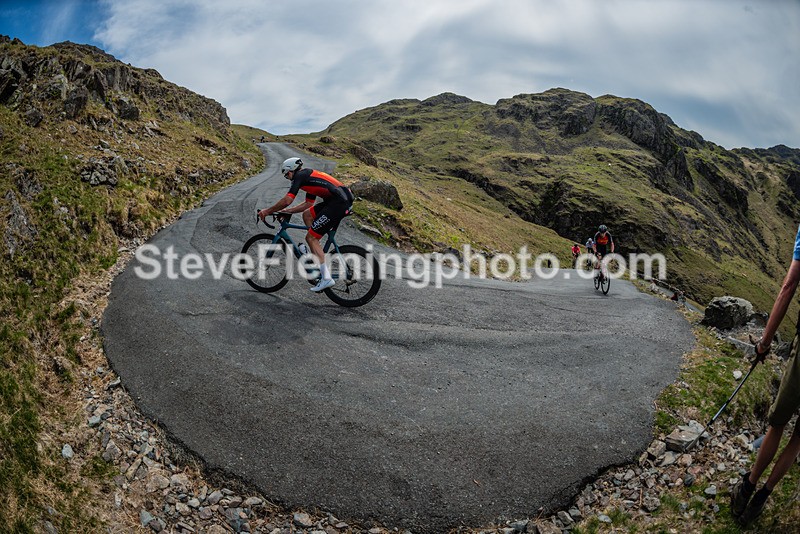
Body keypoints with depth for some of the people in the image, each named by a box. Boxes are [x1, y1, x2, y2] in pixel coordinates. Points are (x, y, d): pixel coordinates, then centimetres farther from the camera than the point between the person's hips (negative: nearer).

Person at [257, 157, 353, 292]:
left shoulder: (300, 176, 1)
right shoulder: (309, 176, 29)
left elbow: (287, 200, -7)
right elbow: (308, 204, 33)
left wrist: (267, 211, 5)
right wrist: (286, 211, 32)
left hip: (339, 203, -9)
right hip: (344, 200, 9)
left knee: (310, 237, -3)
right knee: (307, 215, 21)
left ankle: (326, 277, -6)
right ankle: (317, 256, 20)